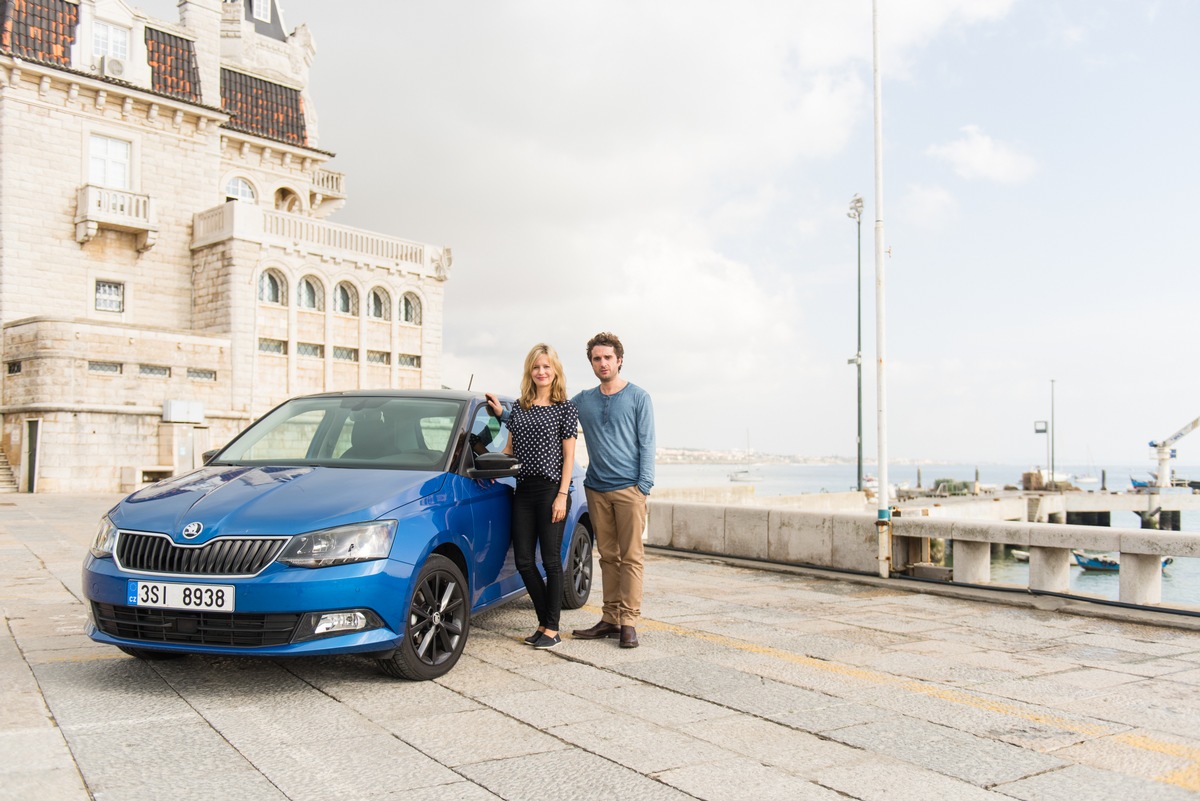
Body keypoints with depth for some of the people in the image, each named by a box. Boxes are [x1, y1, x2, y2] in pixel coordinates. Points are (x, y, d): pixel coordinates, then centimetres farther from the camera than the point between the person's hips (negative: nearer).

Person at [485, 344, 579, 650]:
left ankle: (552, 629, 9)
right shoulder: (518, 407, 13)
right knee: (523, 561, 5)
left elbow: (568, 455, -5)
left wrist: (562, 496, -11)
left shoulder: (565, 408, -1)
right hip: (523, 490, 6)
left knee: (551, 561, 0)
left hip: (552, 490, -5)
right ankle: (544, 622, 19)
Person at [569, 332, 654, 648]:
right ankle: (610, 619, 14)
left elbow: (646, 443, 0)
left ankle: (629, 623, -2)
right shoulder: (583, 400, 12)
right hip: (596, 489, 4)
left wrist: (643, 485, -9)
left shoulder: (638, 397, 2)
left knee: (631, 557, -4)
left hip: (629, 489, -4)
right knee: (608, 556, 8)